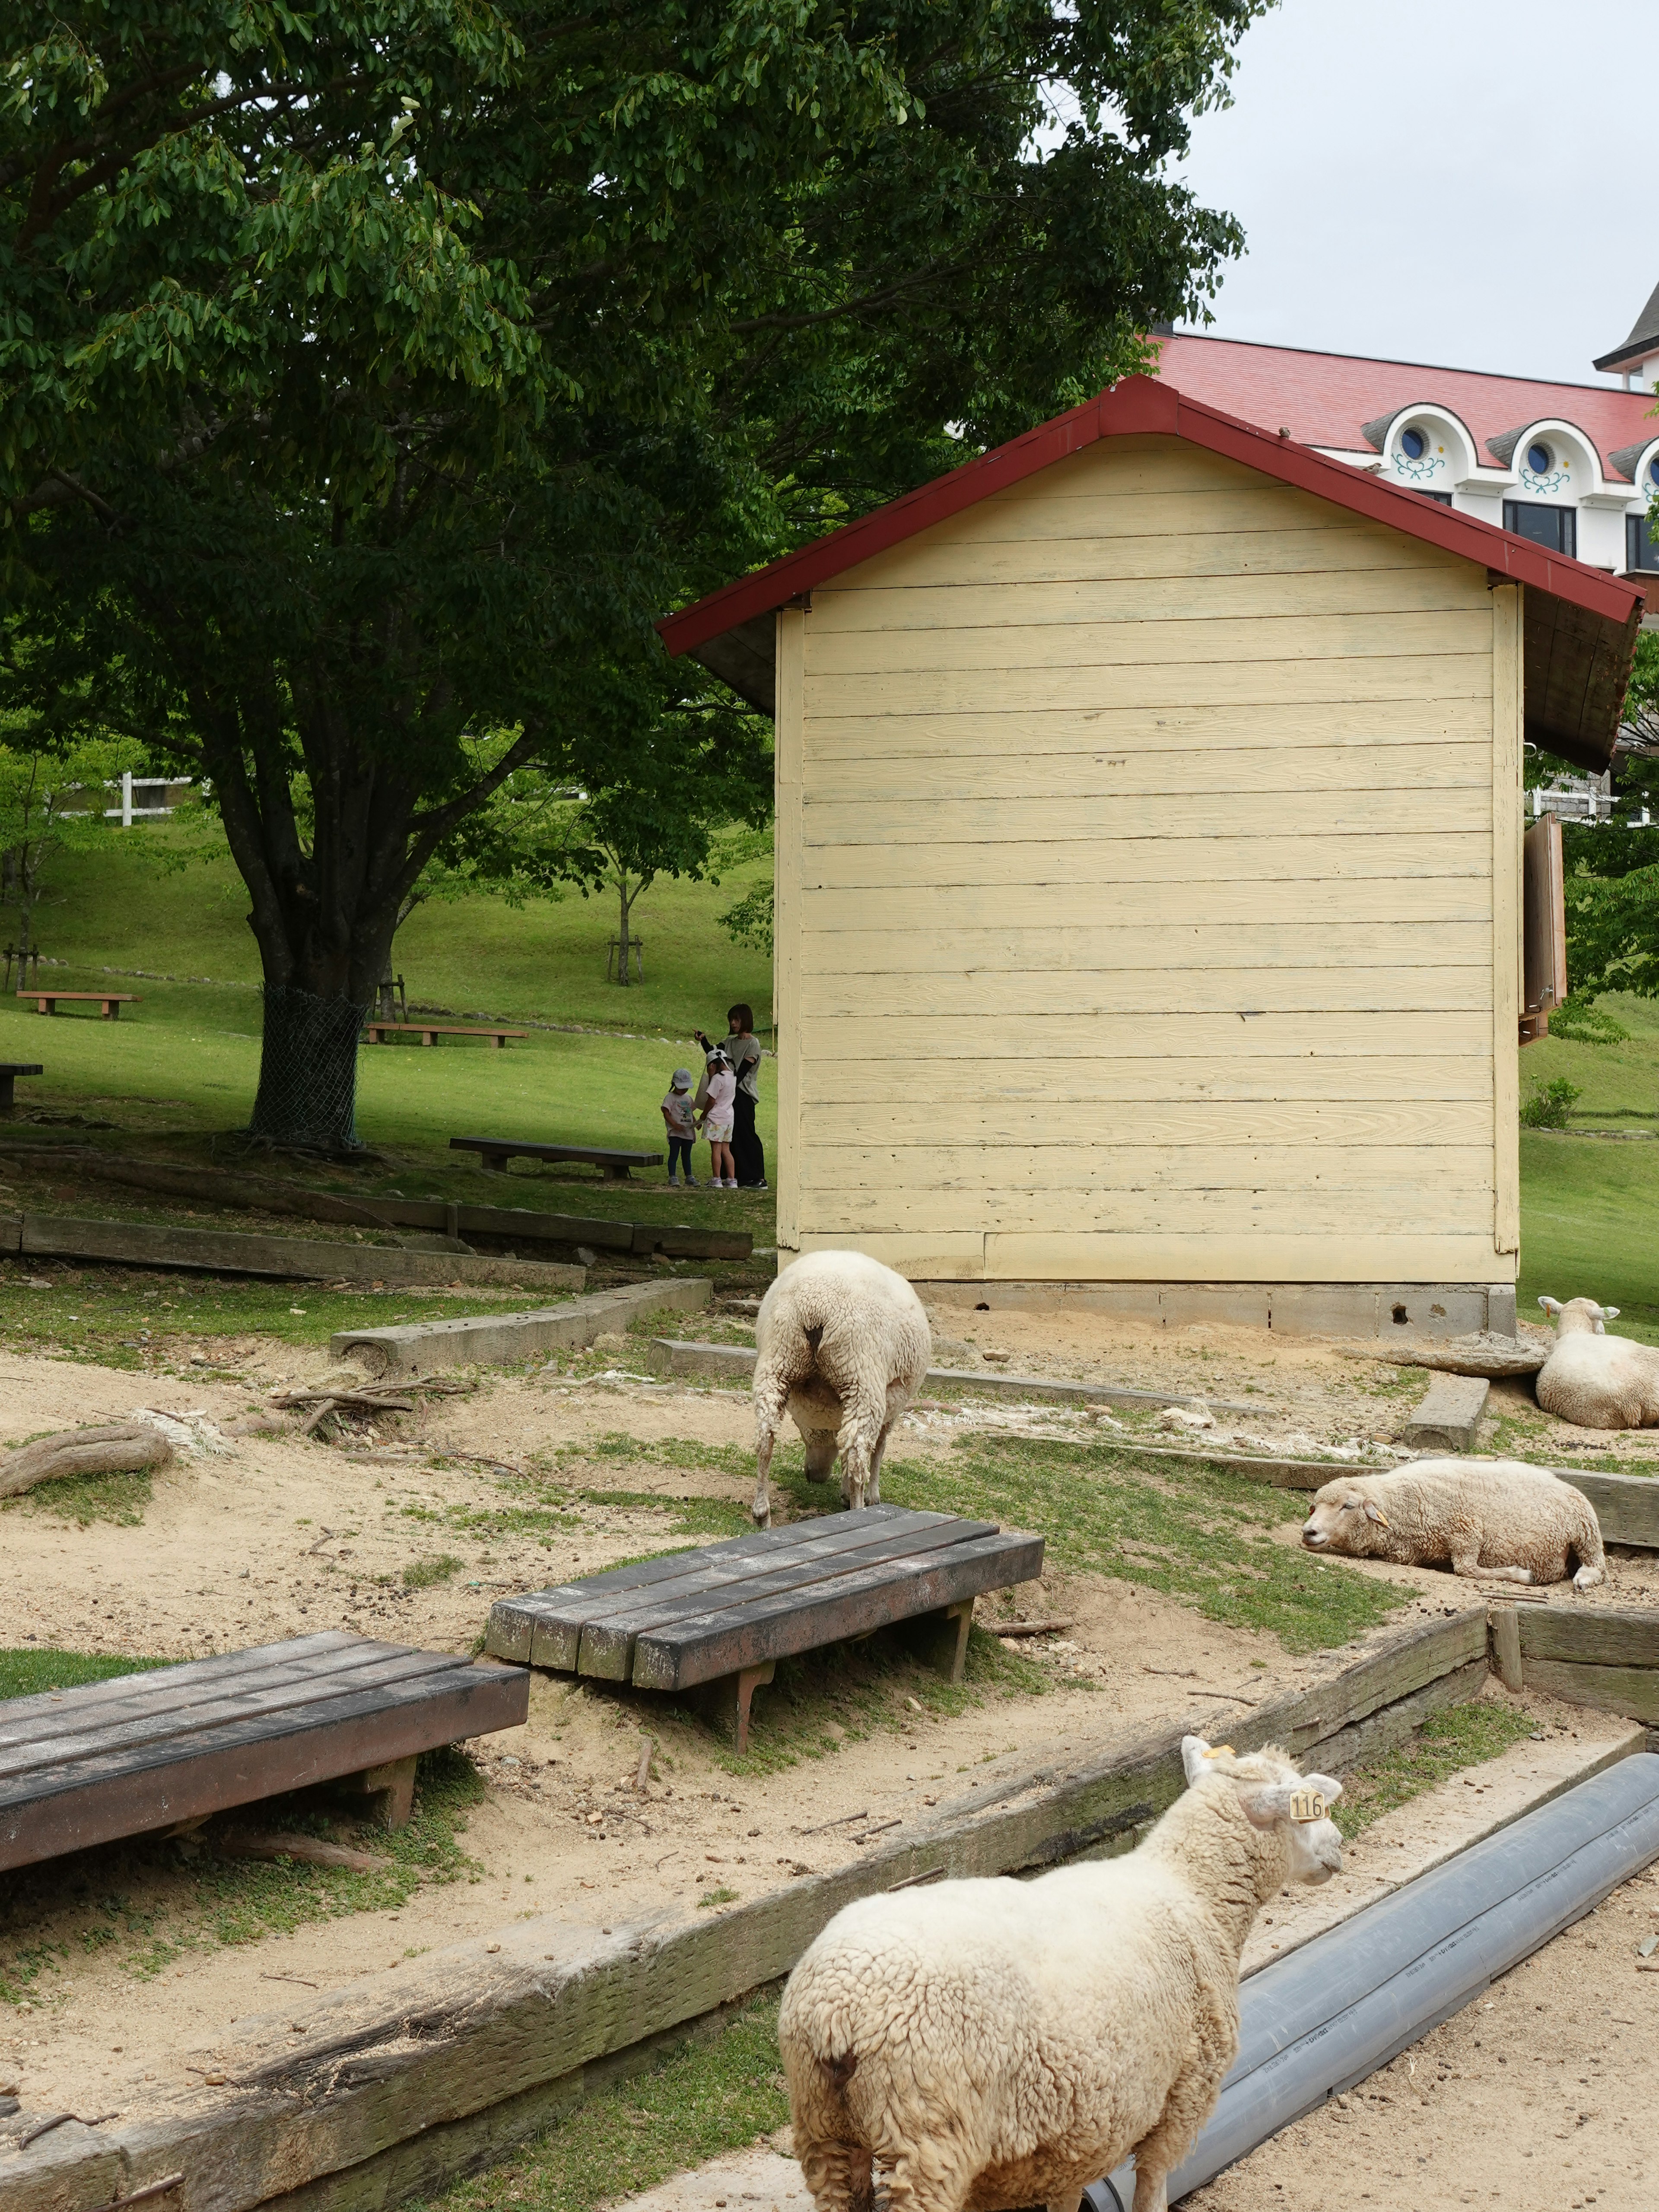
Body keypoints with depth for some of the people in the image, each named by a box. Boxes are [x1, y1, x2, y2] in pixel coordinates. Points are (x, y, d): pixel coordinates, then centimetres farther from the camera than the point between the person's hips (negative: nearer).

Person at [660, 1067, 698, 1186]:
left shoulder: (688, 1098, 15)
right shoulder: (671, 1097, -6)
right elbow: (666, 1113, -13)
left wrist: (696, 1123, 3)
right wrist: (675, 1125, -25)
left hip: (688, 1132, 6)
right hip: (675, 1133, -6)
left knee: (687, 1155, 14)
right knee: (674, 1154, -5)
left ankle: (689, 1177, 20)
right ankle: (672, 1177, -3)